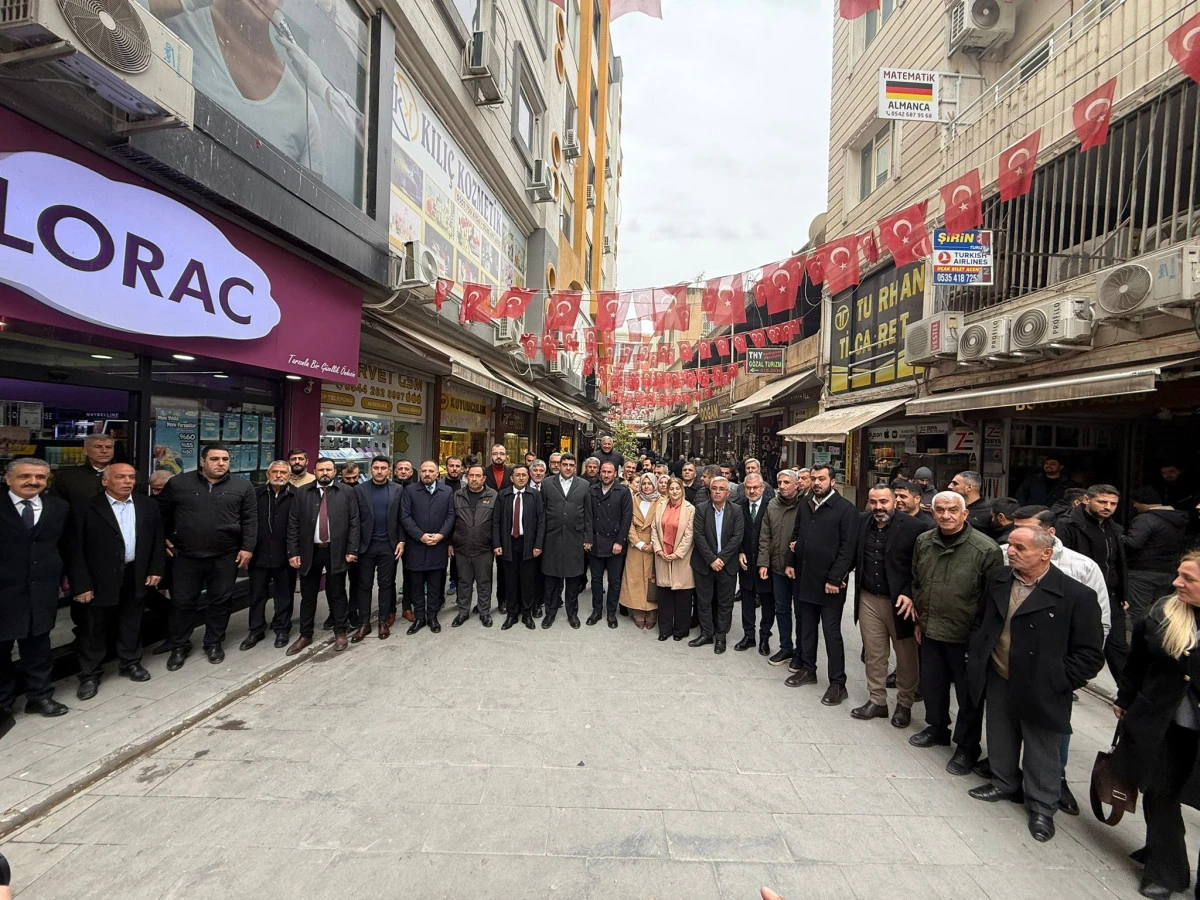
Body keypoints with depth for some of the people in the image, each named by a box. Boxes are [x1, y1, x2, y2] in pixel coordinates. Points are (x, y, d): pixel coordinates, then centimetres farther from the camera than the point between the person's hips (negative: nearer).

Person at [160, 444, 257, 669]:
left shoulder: (243, 487, -1)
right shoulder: (178, 483, 1)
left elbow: (250, 519, -1)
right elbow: (162, 512, 11)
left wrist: (248, 548, -6)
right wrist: (162, 539, 6)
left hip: (226, 557, 0)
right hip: (186, 556, 1)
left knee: (220, 601, 10)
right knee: (182, 602, 9)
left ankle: (214, 644, 26)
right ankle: (179, 647, 27)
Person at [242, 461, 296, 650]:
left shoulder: (296, 496, -6)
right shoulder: (256, 494, 3)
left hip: (285, 555, -2)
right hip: (259, 554, 3)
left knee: (284, 595, 11)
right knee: (257, 595, 14)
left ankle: (282, 629, 26)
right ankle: (256, 631, 30)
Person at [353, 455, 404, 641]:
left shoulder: (398, 490, 1)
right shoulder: (359, 489, 0)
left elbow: (402, 519, 2)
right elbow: (355, 519, -1)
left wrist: (401, 541, -4)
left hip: (389, 545, 0)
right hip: (366, 545, 0)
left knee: (386, 584, 9)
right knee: (364, 585, 7)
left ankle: (383, 622, 20)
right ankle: (364, 623, 17)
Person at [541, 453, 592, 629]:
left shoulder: (584, 485, 3)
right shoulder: (547, 483, 2)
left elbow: (588, 514, 4)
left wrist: (588, 539, 3)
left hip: (575, 539, 0)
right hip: (552, 538, 0)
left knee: (573, 578, 10)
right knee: (551, 578, 10)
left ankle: (572, 613, 26)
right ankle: (550, 612, 26)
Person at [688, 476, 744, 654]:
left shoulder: (736, 511, -3)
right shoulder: (701, 509, -4)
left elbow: (737, 536, -9)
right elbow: (699, 535, -10)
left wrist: (722, 558, -16)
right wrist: (711, 559, -17)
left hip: (727, 564, 0)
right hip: (704, 563, 0)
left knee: (725, 603, 10)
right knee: (704, 601, 10)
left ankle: (720, 636, 25)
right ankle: (706, 634, 26)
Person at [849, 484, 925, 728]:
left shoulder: (913, 527, -14)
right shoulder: (862, 522, 1)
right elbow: (854, 554, 14)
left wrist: (909, 595, -17)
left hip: (900, 601, -4)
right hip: (869, 599, 4)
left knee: (906, 656, 13)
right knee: (873, 654, 13)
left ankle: (904, 704, 32)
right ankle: (876, 701, 29)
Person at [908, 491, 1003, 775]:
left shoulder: (986, 548, -16)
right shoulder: (924, 542, 1)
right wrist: (919, 620, 14)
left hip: (966, 637, -5)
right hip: (930, 632, 5)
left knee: (968, 695, 12)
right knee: (931, 685, 20)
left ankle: (967, 747, 31)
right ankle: (937, 728, 43)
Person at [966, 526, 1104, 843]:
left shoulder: (1076, 595, -18)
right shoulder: (997, 580, -2)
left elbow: (1090, 654, -12)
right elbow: (980, 623, 11)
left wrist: (1057, 683, -14)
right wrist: (975, 657, 4)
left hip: (1041, 693, -4)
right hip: (997, 683, 5)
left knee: (1042, 754, 15)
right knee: (1000, 742, 22)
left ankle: (1042, 806, 37)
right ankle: (1005, 783, 45)